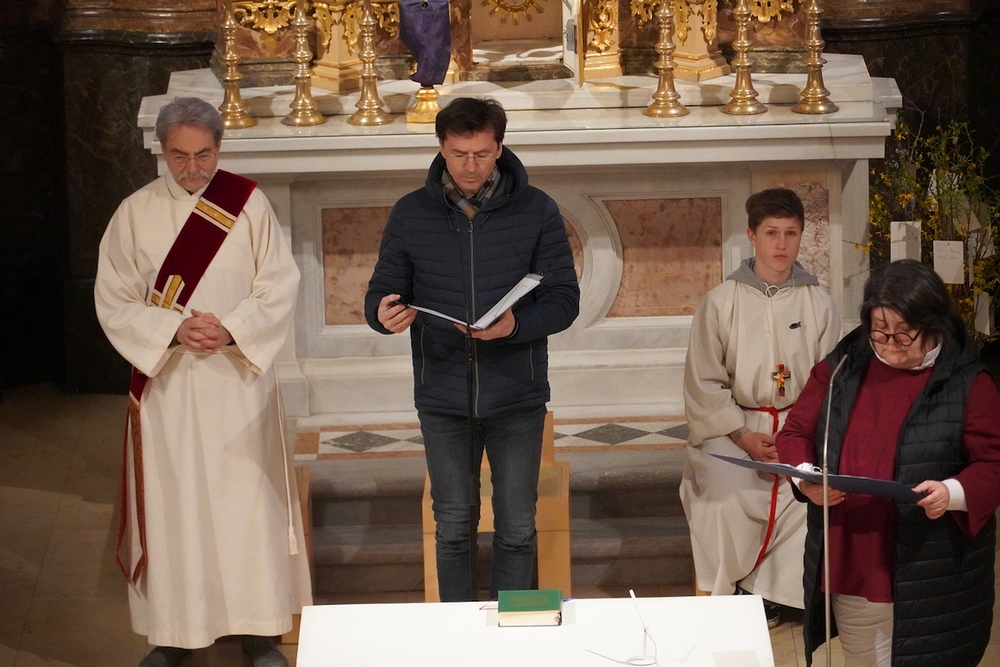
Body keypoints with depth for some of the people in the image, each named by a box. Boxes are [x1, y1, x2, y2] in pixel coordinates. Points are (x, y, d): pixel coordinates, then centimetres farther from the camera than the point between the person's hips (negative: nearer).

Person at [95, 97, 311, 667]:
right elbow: (114, 301, -1)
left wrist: (230, 329, -19)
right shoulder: (135, 213, 0)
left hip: (240, 379, -1)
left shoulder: (249, 204, -2)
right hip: (164, 381, 1)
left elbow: (279, 288, -4)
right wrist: (175, 331, -16)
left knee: (248, 502, 2)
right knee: (172, 503, 4)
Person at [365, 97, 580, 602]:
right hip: (443, 399, 1)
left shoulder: (536, 211, -3)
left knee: (517, 530, 7)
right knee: (452, 530, 10)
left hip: (517, 399, -1)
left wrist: (517, 324, -25)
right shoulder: (411, 214, 1)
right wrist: (384, 313, -21)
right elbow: (381, 291, 4)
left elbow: (564, 299, -4)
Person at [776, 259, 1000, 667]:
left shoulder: (967, 383, -5)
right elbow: (795, 433, 11)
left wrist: (954, 493, -24)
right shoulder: (842, 366, 5)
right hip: (849, 563, 4)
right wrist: (805, 477, -10)